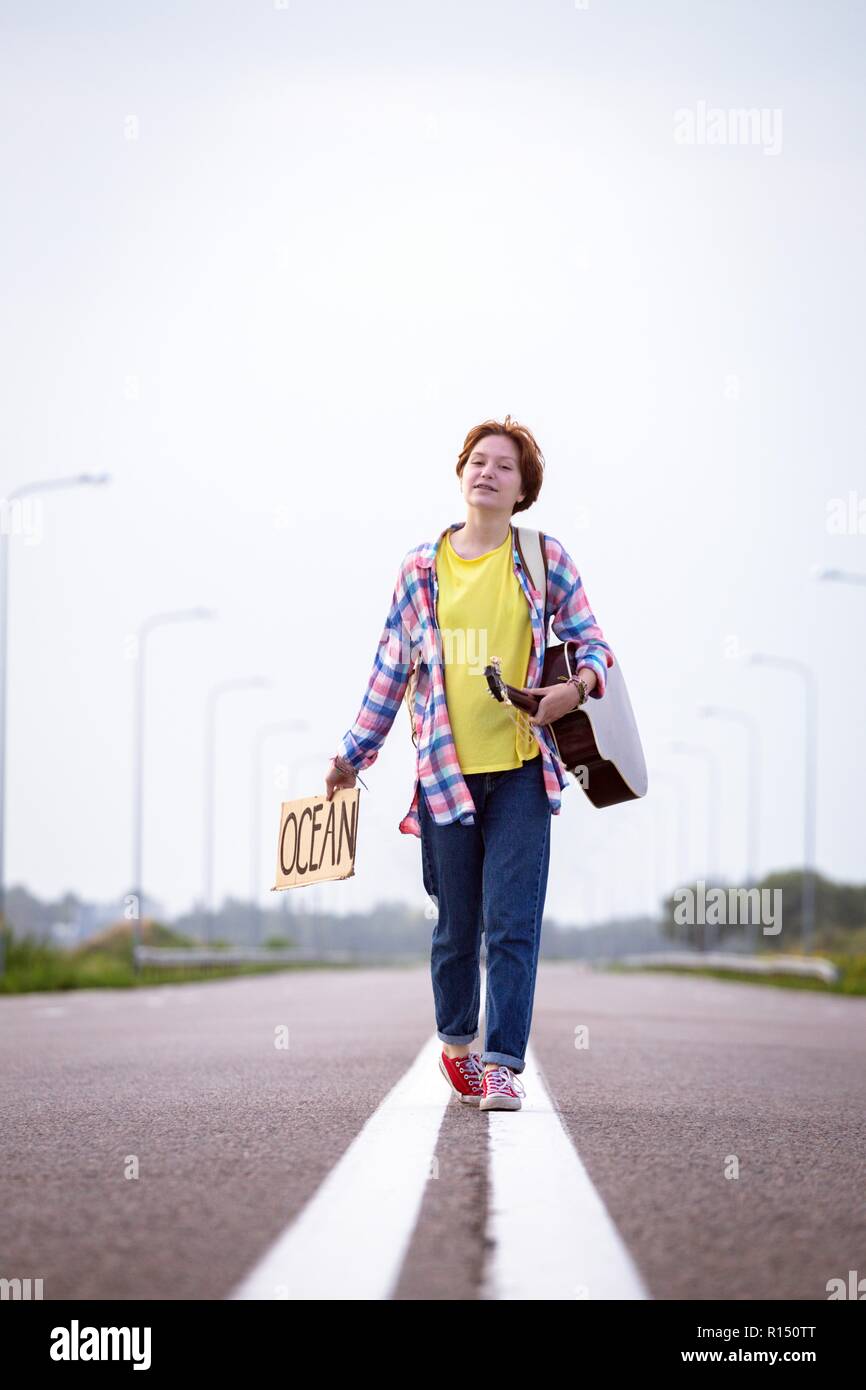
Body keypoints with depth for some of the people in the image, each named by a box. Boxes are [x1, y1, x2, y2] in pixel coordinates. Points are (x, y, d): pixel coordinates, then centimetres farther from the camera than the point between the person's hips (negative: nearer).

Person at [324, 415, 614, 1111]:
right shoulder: (423, 566, 7)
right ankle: (456, 1042, 31)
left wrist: (580, 682, -15)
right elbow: (392, 666, 12)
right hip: (445, 768, 1)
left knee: (513, 919, -9)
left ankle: (505, 1062, -6)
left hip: (523, 767, -1)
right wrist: (353, 754, 12)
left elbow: (593, 642, 8)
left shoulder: (545, 558, 4)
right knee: (456, 922, 10)